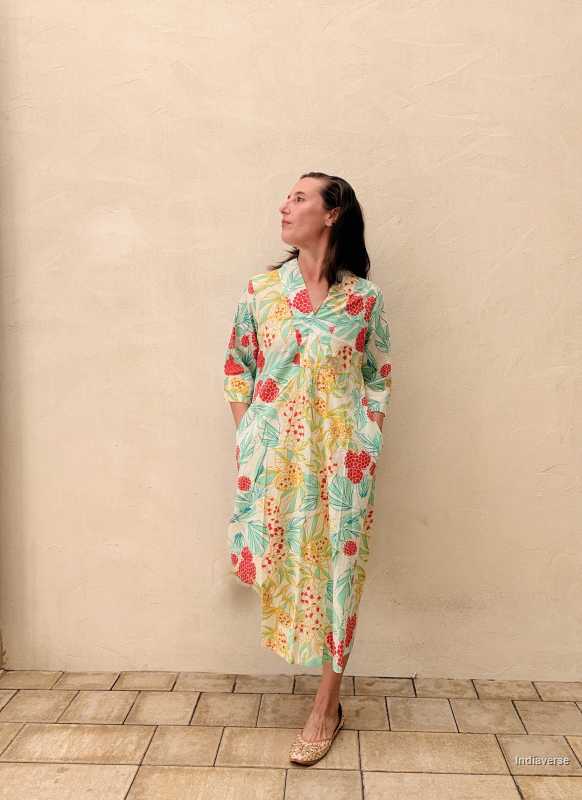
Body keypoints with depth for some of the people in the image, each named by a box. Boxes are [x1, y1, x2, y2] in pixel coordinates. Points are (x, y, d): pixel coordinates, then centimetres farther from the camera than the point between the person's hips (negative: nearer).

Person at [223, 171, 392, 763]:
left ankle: (326, 707, 23)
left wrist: (367, 444, 2)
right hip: (273, 454, 2)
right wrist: (245, 435, 4)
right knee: (280, 559, 10)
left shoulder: (364, 297, -2)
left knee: (334, 569, 4)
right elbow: (237, 366, 9)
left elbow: (379, 376, 6)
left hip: (340, 455, -2)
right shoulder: (260, 290, 2)